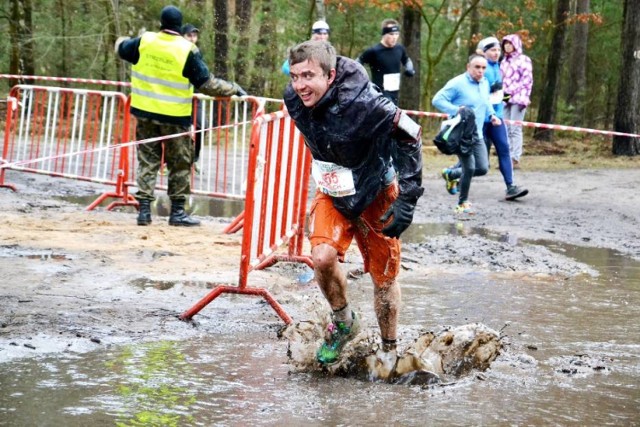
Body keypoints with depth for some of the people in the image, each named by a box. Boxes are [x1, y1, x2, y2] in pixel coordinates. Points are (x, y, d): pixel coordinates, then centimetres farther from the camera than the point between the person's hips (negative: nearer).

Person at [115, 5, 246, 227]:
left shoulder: (144, 41, -3)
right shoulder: (188, 50, -13)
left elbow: (122, 49, 17)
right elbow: (206, 84, -12)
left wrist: (123, 40, 41)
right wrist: (233, 89, 0)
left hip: (145, 112, 3)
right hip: (174, 117, -3)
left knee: (147, 161, 12)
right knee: (180, 164, 10)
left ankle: (144, 209, 7)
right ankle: (177, 212, 13)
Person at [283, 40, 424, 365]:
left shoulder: (363, 103, -33)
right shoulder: (294, 99, -15)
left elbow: (410, 138, -22)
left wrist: (406, 200, -22)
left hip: (376, 195, -3)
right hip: (333, 194, 4)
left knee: (384, 279, 8)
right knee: (322, 257, -20)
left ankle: (388, 351, 29)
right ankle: (343, 323, 8)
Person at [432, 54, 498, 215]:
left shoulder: (485, 84, 10)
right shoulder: (457, 84, -13)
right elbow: (437, 100, -14)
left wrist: (491, 115, 7)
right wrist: (456, 110, -25)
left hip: (477, 135, 7)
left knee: (483, 168, 2)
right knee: (469, 168, -10)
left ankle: (450, 174, 26)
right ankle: (463, 203, 10)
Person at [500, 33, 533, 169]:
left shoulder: (523, 60, 0)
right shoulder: (504, 62, 21)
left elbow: (527, 80, -6)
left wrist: (524, 98, -14)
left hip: (518, 99, -7)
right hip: (505, 99, 7)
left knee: (515, 129, -11)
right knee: (506, 130, 3)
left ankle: (515, 159, -12)